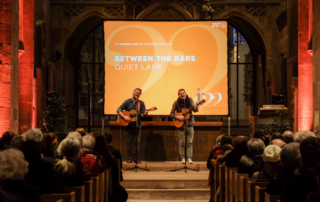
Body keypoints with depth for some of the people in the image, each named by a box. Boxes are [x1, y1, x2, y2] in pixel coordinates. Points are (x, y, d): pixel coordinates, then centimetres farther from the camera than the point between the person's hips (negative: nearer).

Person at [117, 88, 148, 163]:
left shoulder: (141, 103, 5)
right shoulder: (127, 102, 1)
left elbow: (143, 113, -1)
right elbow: (118, 110, -4)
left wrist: (145, 114, -24)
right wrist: (124, 117, -17)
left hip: (137, 125, 1)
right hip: (128, 125, -1)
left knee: (137, 142, 2)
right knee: (129, 142, 2)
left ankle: (137, 158, 8)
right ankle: (129, 158, 10)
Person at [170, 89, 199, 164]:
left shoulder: (190, 100, 1)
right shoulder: (176, 103, -3)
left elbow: (194, 109, -11)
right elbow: (171, 113, -2)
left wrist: (195, 108, -34)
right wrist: (178, 117, -19)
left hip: (189, 124, 1)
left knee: (189, 142, 1)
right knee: (182, 142, 0)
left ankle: (189, 158, 7)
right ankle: (183, 158, 9)